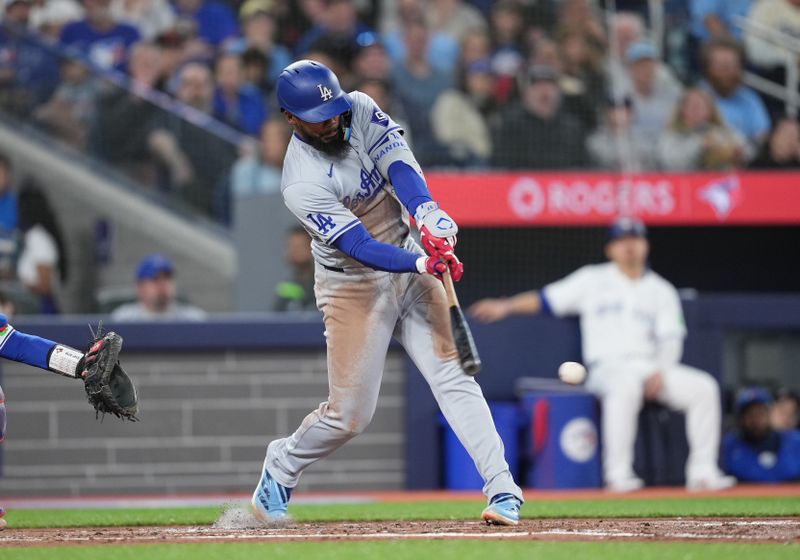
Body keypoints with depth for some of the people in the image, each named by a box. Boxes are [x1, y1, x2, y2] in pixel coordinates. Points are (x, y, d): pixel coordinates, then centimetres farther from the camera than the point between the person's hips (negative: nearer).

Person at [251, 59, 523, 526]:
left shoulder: (360, 111, -7)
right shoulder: (302, 184, -23)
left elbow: (398, 163, -22)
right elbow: (359, 246, -29)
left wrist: (428, 213, -40)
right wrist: (422, 263, -44)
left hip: (410, 266, 4)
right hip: (354, 285, -4)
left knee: (452, 375, -10)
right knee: (351, 413, -1)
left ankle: (503, 488, -15)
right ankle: (281, 467, 27)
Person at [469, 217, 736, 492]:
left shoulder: (661, 291, 15)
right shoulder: (593, 280, 11)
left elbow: (670, 340, 5)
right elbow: (546, 299, 7)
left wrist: (659, 373, -14)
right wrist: (506, 306, -8)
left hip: (653, 367, 4)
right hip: (608, 367, -4)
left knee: (704, 387, -20)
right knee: (626, 385, -40)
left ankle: (702, 472, -16)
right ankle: (617, 474, -40)